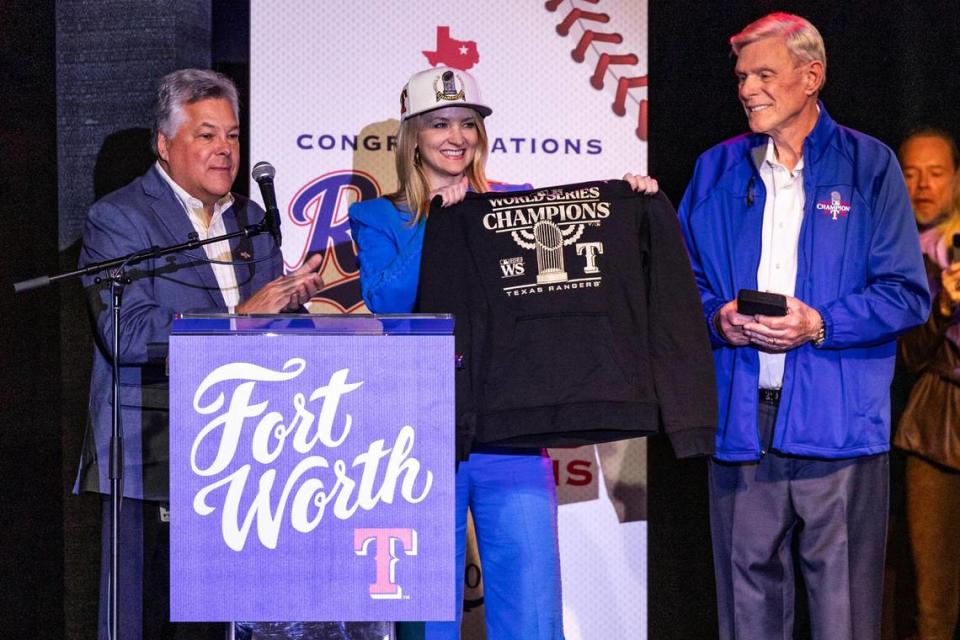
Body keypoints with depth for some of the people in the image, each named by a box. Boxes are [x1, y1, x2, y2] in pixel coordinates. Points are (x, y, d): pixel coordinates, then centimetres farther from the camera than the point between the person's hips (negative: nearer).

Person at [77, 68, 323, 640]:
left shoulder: (251, 220, 18)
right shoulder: (118, 219, -2)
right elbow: (127, 334, -16)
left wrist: (295, 297, -5)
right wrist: (236, 318, -20)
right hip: (156, 460, -5)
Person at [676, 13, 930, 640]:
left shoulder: (869, 165, 2)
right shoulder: (716, 170, 12)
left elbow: (907, 293, -1)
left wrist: (819, 324, -14)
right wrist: (716, 318, -7)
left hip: (838, 424, -3)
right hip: (740, 423, 3)